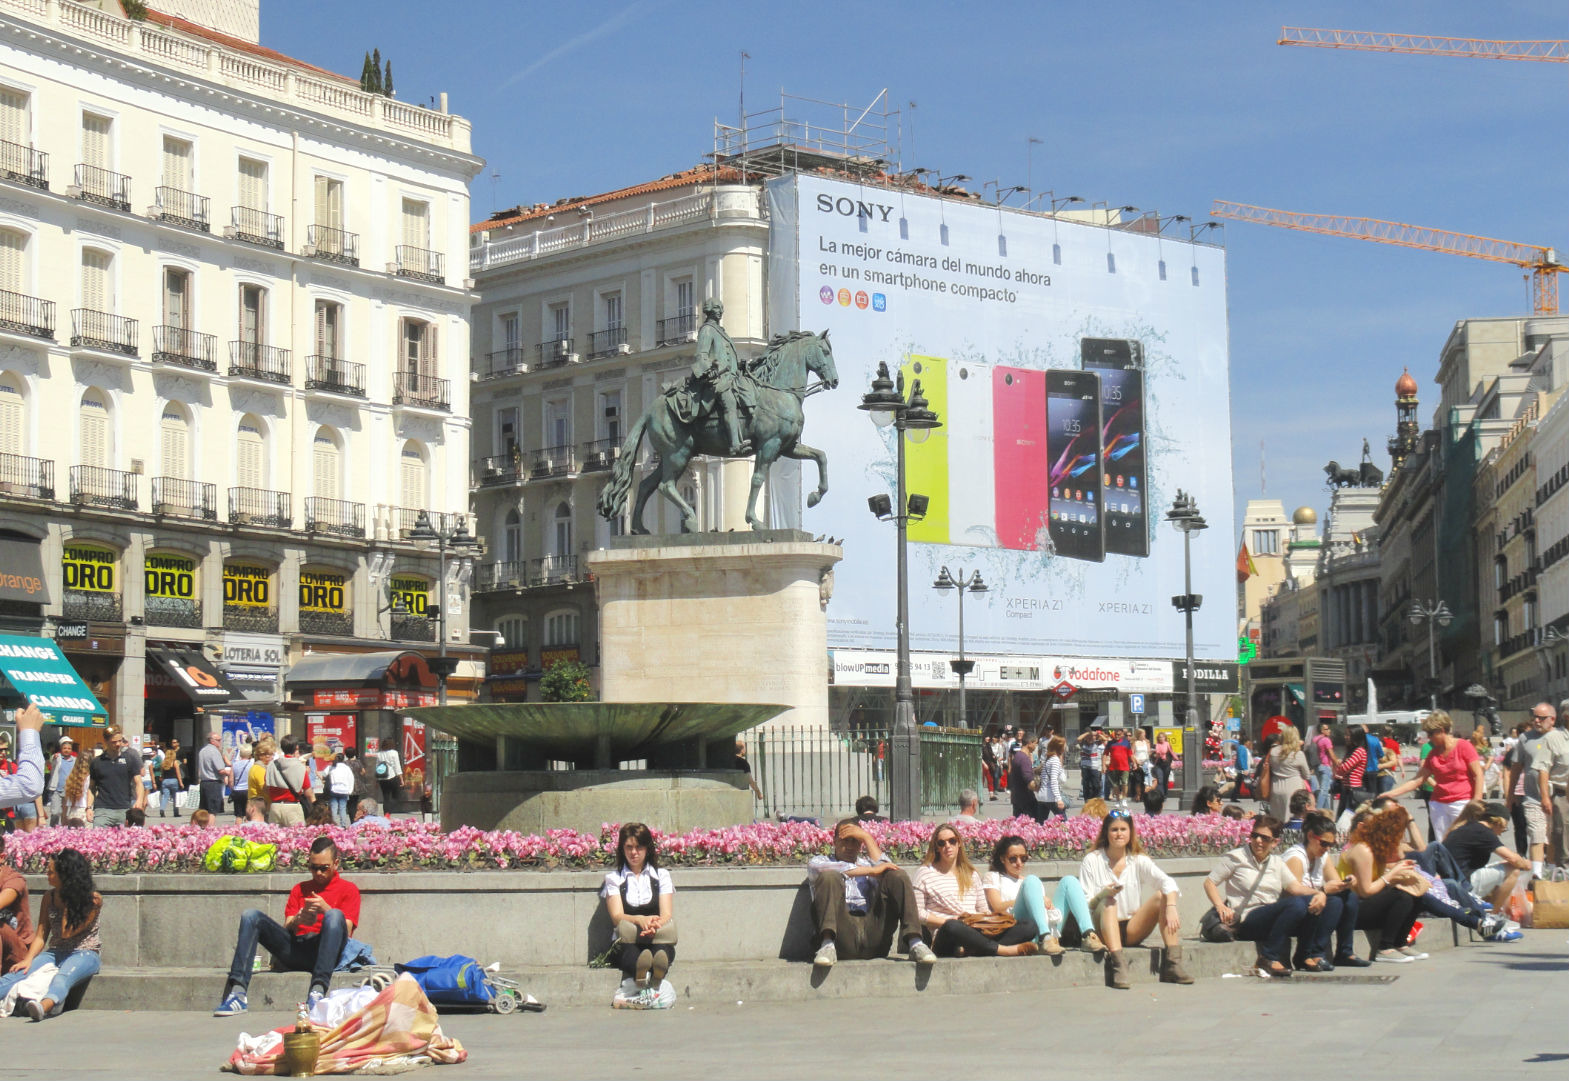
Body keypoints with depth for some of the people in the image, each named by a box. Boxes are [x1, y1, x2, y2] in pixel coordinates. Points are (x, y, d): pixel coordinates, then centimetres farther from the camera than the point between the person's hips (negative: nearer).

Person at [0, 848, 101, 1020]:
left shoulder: (93, 899, -7)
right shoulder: (50, 898, 11)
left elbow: (67, 933, -13)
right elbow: (41, 934, 7)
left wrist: (68, 903, -7)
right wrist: (28, 959, -10)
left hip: (85, 954, -5)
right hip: (55, 953, 5)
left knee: (63, 977, -40)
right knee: (17, 973, -23)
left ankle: (45, 1005, -71)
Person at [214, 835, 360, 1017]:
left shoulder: (348, 889, 17)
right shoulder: (299, 889, 28)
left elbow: (346, 930, 4)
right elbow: (286, 928, 18)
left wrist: (326, 909, -12)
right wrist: (297, 920, -5)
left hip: (324, 952, -4)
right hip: (294, 950, 4)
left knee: (335, 915, -33)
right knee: (251, 916, -13)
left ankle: (318, 991, -49)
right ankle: (237, 992, -32)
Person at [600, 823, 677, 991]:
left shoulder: (661, 875, 19)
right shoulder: (613, 877, 15)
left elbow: (667, 914, 5)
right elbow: (616, 917, 1)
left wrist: (655, 924, -22)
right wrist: (640, 920, -23)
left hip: (658, 941, 1)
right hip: (626, 945, -1)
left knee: (663, 949, -39)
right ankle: (640, 971, -74)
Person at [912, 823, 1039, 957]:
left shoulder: (971, 874, 24)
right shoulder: (925, 873, 8)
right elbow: (918, 913, 0)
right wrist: (952, 921, -10)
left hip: (977, 934, 5)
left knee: (1030, 925, -16)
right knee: (952, 927, -43)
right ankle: (1004, 950, -35)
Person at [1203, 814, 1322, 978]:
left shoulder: (1277, 863, 18)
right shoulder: (1237, 858, 4)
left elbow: (1295, 887, 5)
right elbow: (1209, 883, 2)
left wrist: (1319, 893, -16)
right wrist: (1220, 906, -16)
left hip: (1272, 920, 5)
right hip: (1246, 922, -5)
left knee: (1311, 901, -19)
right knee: (1295, 904, -30)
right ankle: (1269, 959, -25)